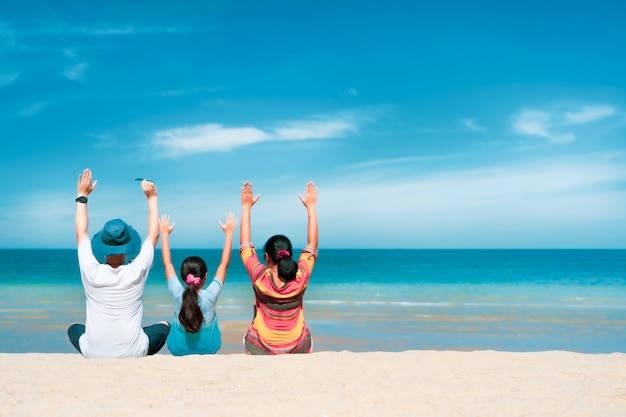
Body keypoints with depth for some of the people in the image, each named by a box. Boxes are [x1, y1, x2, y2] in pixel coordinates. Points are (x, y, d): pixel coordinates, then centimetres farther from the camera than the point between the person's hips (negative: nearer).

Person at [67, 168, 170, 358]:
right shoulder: (137, 272, -10)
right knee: (164, 326, 26)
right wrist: (152, 198, 14)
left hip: (93, 354, 1)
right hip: (133, 353, -1)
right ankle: (139, 357, 9)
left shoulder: (91, 272, -9)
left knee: (74, 328, 33)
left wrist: (82, 196, 15)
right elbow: (154, 235, 6)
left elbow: (81, 233, 7)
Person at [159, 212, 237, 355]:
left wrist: (165, 234, -1)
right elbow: (224, 263, -17)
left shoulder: (178, 294, -23)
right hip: (208, 349, -1)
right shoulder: (210, 295, -26)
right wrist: (229, 233, -11)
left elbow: (167, 263, -10)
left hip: (179, 350, 1)